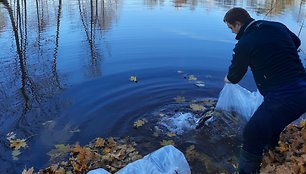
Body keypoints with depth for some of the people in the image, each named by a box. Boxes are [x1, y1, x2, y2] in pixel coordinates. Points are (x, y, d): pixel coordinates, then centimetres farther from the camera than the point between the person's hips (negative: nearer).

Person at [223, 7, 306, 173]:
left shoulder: (244, 44, -11)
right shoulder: (279, 26, 7)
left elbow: (234, 77, 5)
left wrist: (227, 79, 27)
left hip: (281, 99, -8)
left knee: (252, 137, 8)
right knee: (272, 125, 32)